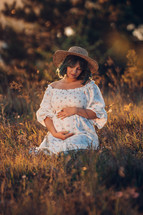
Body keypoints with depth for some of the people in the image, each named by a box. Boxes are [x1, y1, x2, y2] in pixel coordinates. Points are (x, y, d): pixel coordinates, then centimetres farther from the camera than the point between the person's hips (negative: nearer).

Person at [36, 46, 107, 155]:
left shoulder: (89, 86, 8)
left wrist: (76, 110, -10)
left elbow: (98, 113, 4)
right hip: (56, 135, 2)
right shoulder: (53, 88, 16)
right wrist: (55, 133, -8)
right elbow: (44, 113, 10)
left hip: (82, 133, -2)